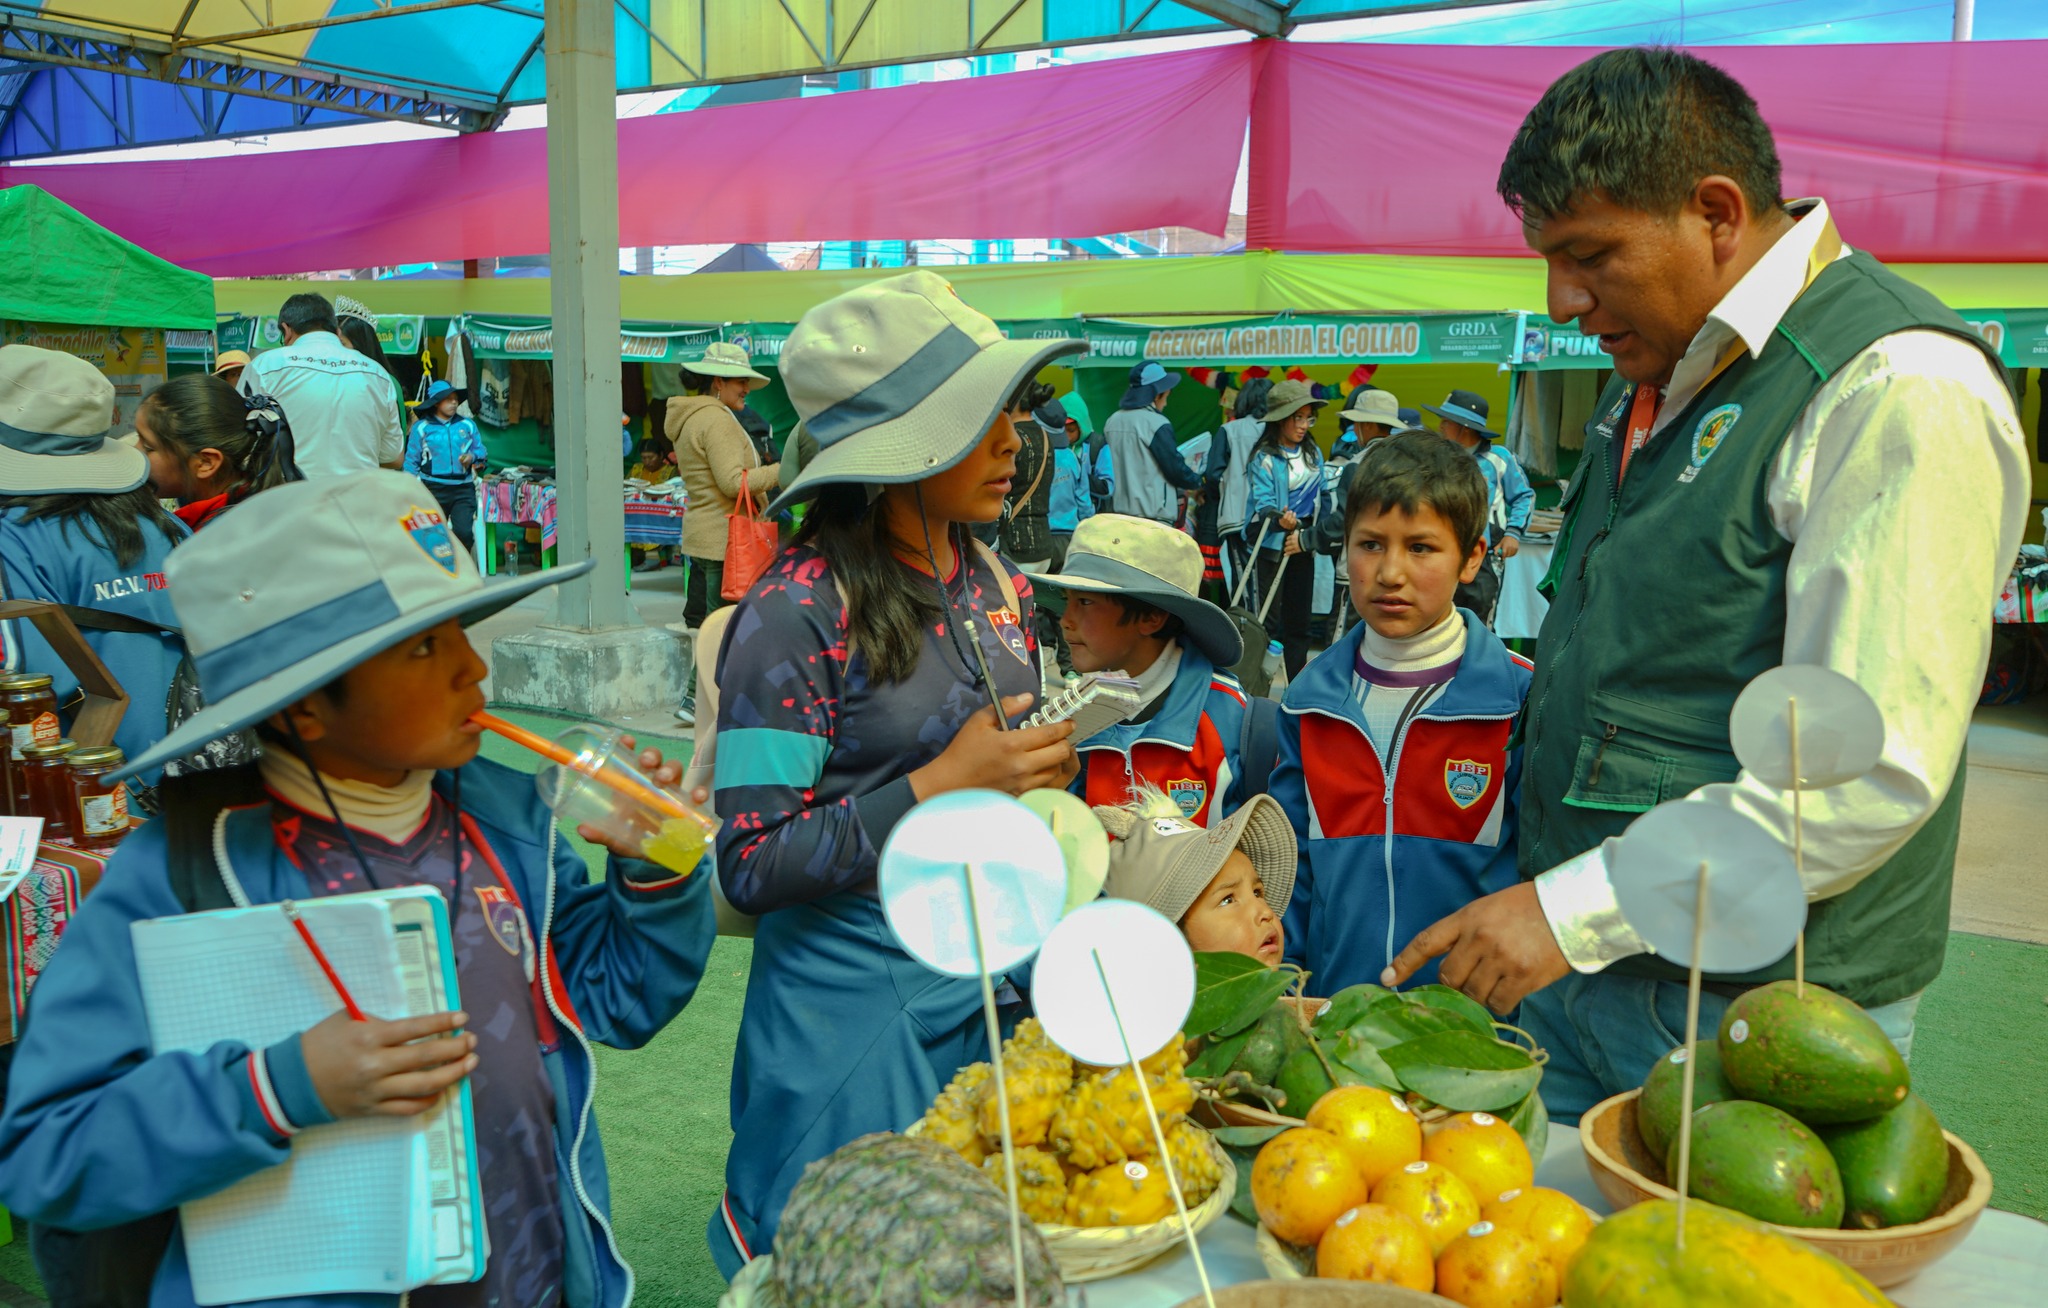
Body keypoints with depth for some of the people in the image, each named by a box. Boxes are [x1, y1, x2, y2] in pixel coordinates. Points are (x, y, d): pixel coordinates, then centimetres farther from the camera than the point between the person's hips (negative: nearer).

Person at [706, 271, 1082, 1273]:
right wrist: (939, 786, -22)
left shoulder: (1000, 589, 4)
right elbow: (752, 866, -18)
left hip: (992, 991, 7)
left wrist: (1043, 777, -2)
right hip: (855, 1010, -6)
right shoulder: (798, 612, -17)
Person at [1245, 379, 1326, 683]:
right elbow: (1263, 500, -16)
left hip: (1303, 544, 5)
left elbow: (1320, 497, 16)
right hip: (1272, 544, -5)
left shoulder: (1313, 454, 10)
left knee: (1299, 616, 9)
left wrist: (1307, 534, 6)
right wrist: (1279, 519, -35)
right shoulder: (1265, 457, -7)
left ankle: (1298, 683, 16)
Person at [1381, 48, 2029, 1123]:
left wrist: (1574, 911, -21)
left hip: (1752, 1008, -7)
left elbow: (1872, 770, -23)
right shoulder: (1659, 365, 10)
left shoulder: (1903, 393, -18)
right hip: (1581, 955, 7)